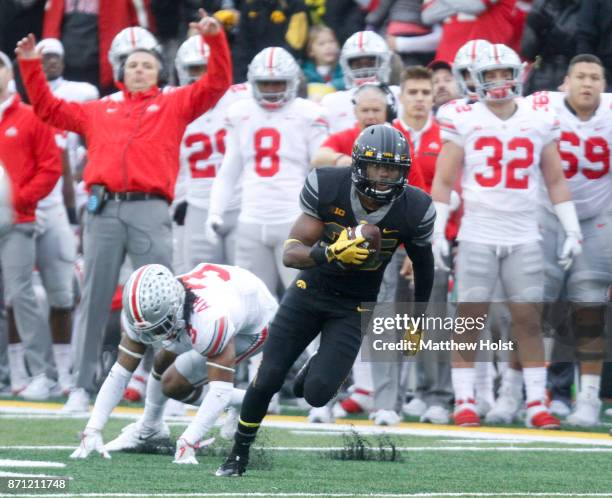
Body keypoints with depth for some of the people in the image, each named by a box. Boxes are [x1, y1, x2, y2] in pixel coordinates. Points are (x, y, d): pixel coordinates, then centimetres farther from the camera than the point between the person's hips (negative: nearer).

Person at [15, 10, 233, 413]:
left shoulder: (174, 105, 15)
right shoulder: (99, 111, 23)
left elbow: (217, 84, 7)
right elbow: (48, 108, 29)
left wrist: (216, 40, -5)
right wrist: (31, 66, 22)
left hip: (149, 210, -2)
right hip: (104, 209, 2)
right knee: (95, 300, 3)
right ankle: (82, 386, 6)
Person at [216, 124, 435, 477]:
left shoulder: (414, 210, -18)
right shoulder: (327, 187, -21)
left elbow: (423, 263, 2)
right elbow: (291, 254, -21)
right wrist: (331, 253, -42)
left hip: (354, 308, 0)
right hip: (311, 291, 0)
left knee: (317, 394, -16)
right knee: (268, 379, -3)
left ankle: (315, 371, 23)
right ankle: (239, 454, 21)